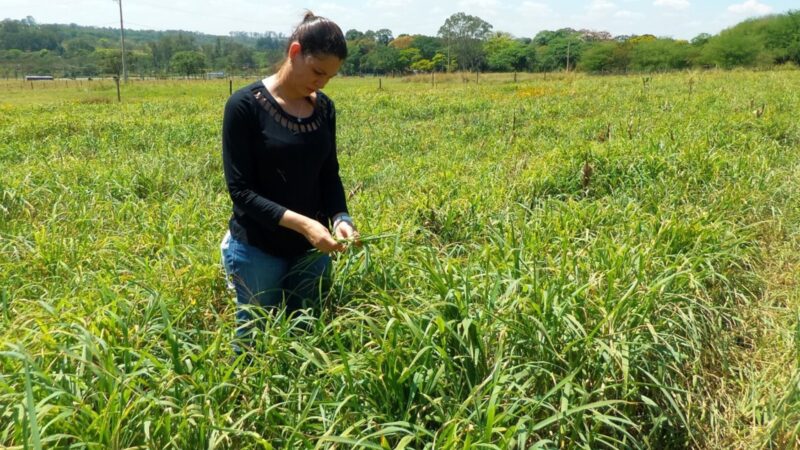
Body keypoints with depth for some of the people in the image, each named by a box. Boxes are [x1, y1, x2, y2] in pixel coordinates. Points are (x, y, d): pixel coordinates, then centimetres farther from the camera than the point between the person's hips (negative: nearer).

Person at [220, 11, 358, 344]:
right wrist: (301, 223, -27)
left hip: (312, 251, 5)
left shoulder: (325, 109, 2)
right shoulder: (245, 105, -14)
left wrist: (340, 218, -11)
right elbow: (241, 190, -16)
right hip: (257, 250, -4)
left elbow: (329, 176, 8)